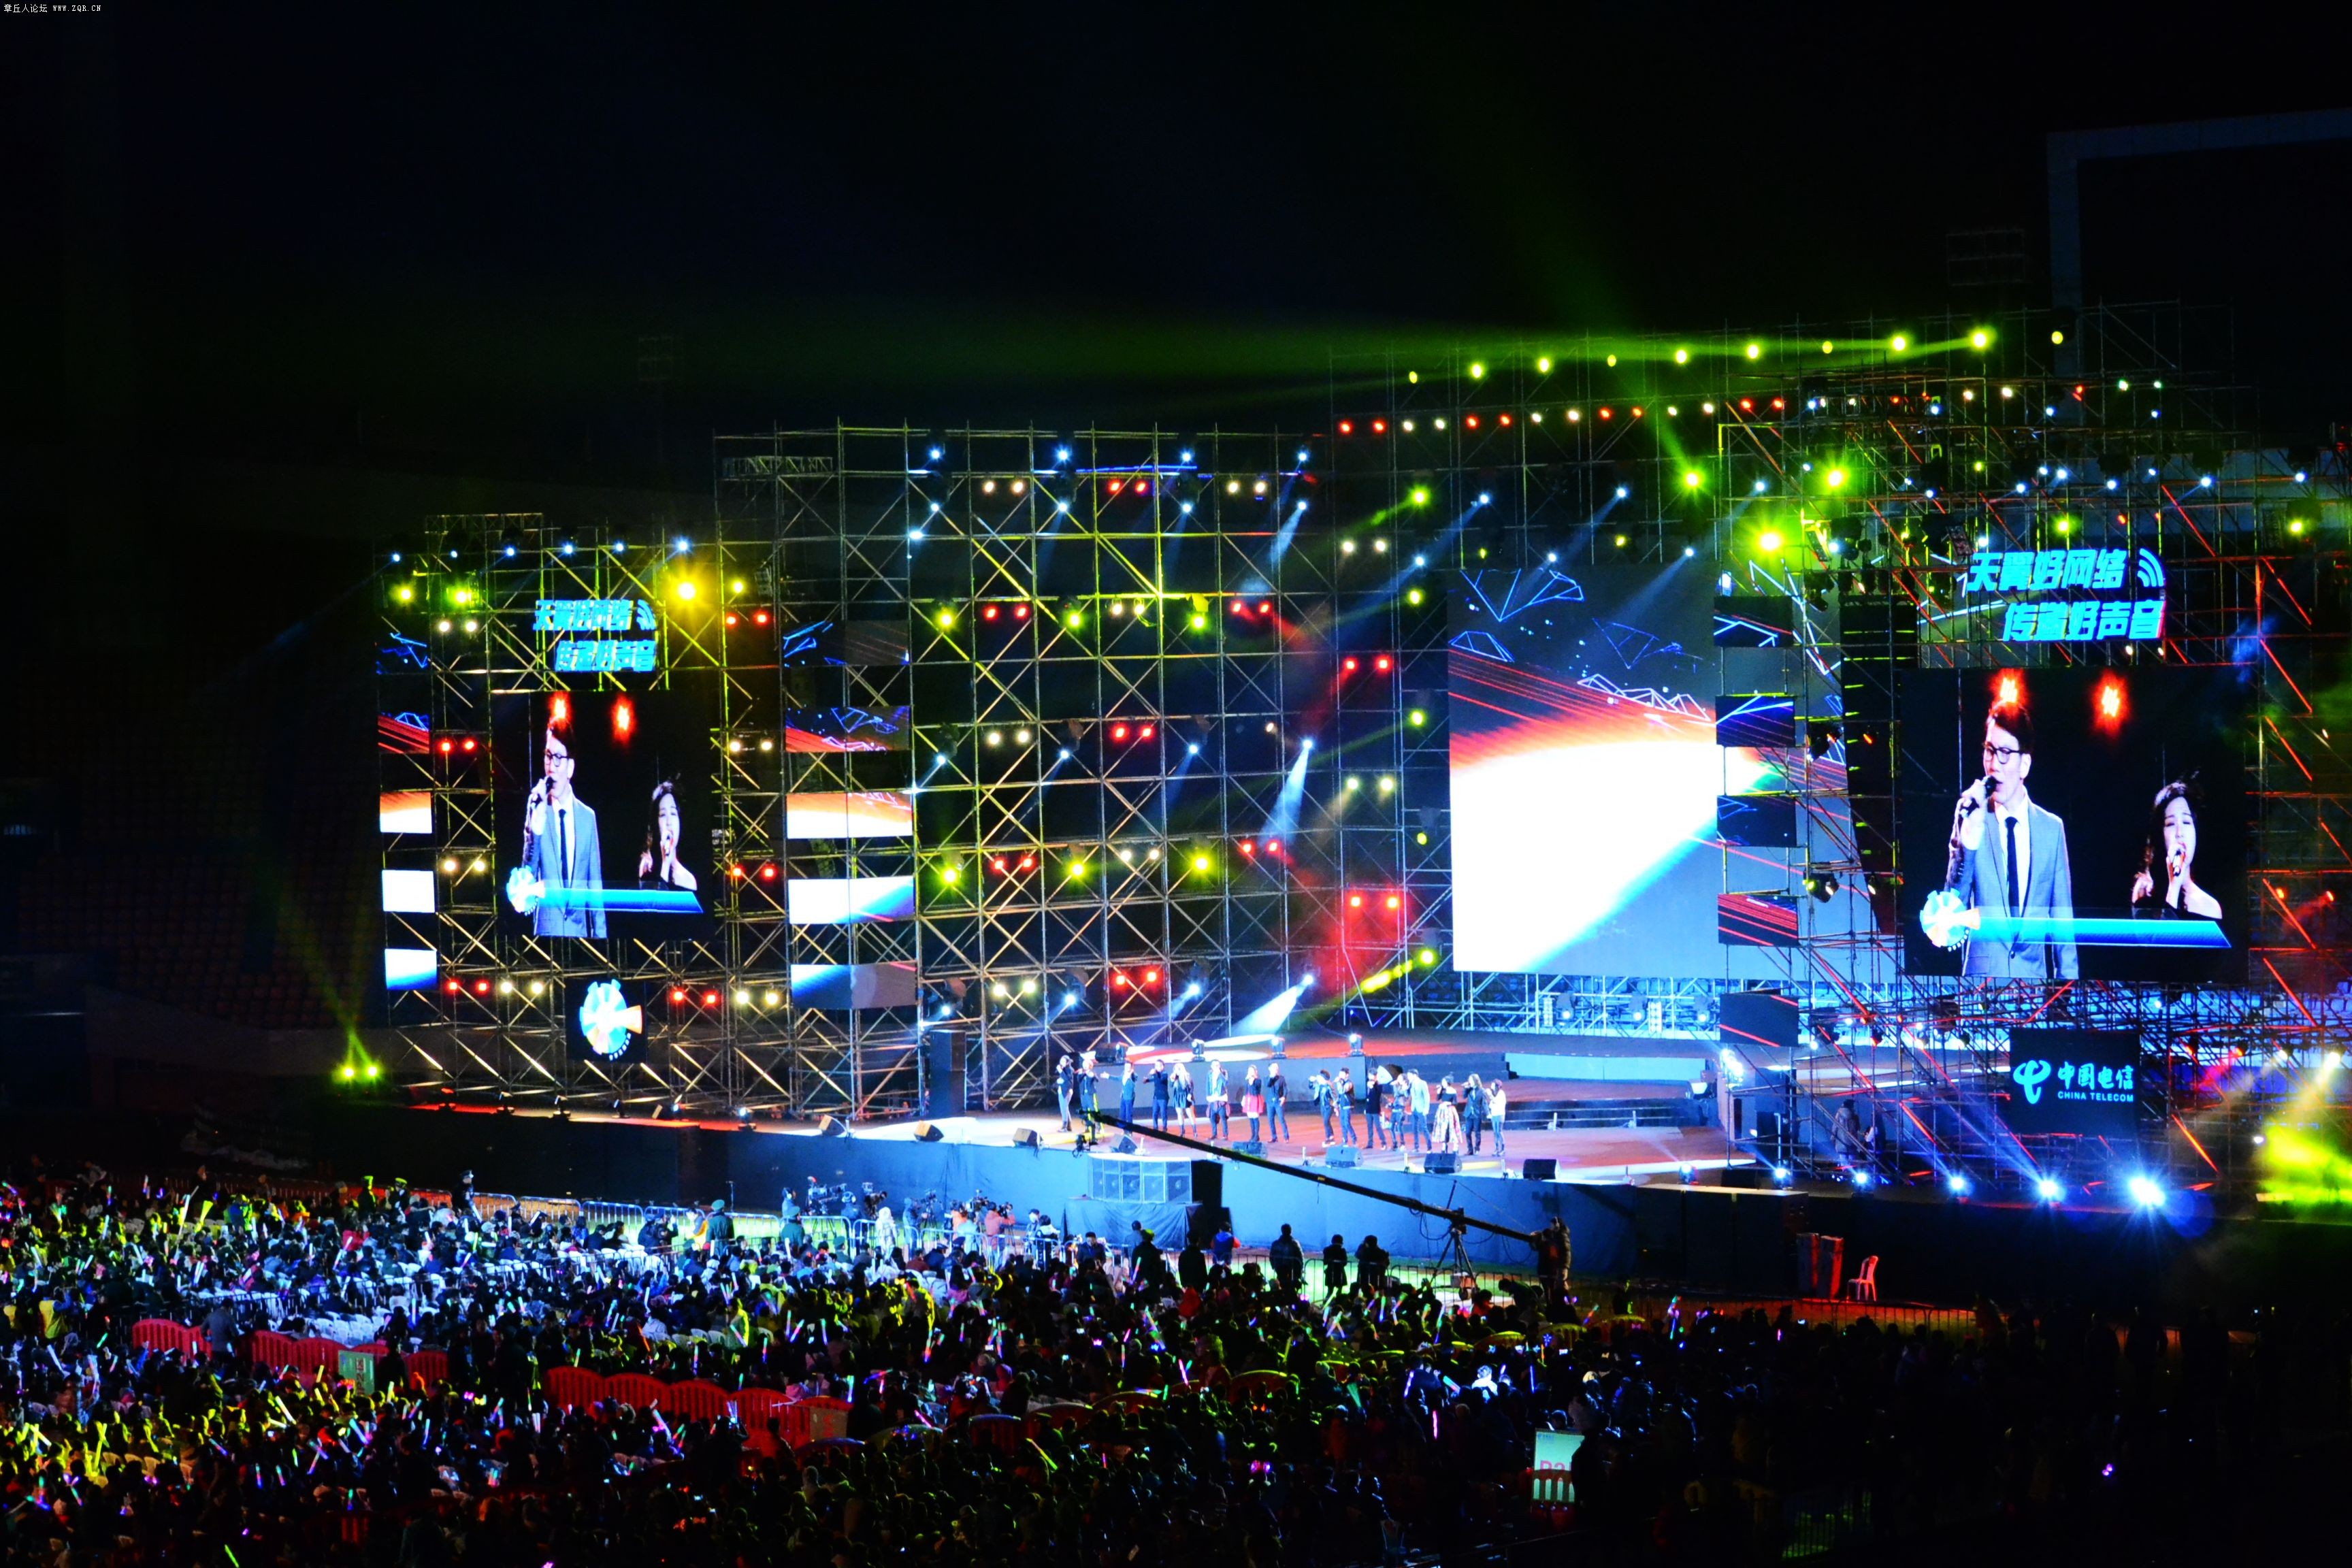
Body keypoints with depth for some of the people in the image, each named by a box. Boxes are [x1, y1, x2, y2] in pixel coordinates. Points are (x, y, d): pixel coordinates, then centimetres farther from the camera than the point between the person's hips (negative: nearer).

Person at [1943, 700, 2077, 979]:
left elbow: (2063, 921, 10)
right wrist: (1967, 844, -18)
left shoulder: (2052, 828, 7)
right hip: (1982, 975, -1)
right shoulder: (1973, 820, 2)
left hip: (2036, 976, 1)